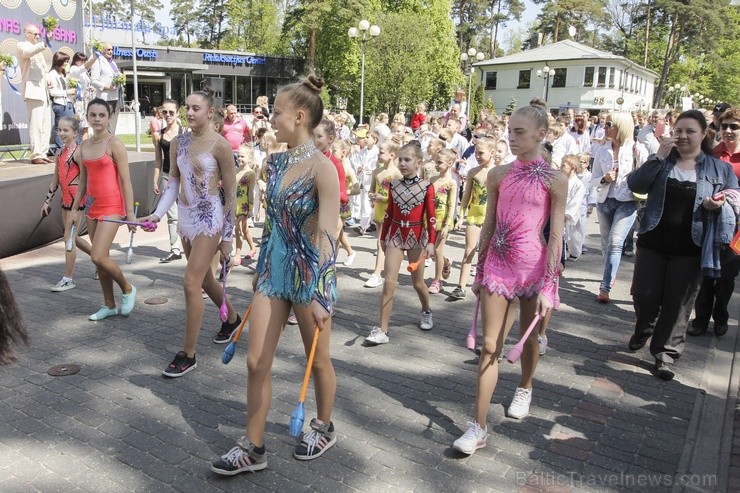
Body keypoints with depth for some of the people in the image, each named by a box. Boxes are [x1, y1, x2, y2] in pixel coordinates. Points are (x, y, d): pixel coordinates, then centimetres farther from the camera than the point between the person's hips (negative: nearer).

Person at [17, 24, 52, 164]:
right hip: (33, 90, -9)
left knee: (46, 124, 6)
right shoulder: (22, 46, 2)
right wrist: (45, 43, -36)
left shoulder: (37, 49, 28)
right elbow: (29, 52, -22)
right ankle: (35, 155, -15)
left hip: (43, 91, 9)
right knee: (36, 124, -14)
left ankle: (43, 154, 9)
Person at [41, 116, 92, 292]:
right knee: (73, 237, 15)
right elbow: (55, 179, 18)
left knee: (69, 237, -5)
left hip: (76, 199, -8)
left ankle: (68, 279, 5)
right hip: (65, 199, 8)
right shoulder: (60, 153, 12)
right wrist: (47, 201, 18)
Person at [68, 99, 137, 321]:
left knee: (98, 256, -15)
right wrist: (74, 209, 16)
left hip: (112, 206, -7)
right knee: (100, 257, 11)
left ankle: (128, 289, 10)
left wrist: (130, 212, -14)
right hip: (92, 206, 7)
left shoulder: (114, 144, -9)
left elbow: (125, 180, -11)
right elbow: (83, 181, 17)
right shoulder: (84, 146, 10)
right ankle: (109, 305, 23)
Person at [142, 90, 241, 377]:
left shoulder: (219, 145, -11)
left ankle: (188, 355, 2)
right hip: (185, 219, 7)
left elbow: (231, 193, -8)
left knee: (191, 283, -9)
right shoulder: (178, 143, 7)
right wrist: (158, 214, -5)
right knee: (204, 279, 19)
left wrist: (227, 238, -8)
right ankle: (232, 318, 46)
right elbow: (173, 184, 11)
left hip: (209, 220, -7)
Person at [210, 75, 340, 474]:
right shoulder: (275, 162, 5)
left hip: (308, 272, -6)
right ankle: (253, 448, 21)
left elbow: (327, 235, -20)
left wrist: (320, 295, -22)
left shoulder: (322, 168, -16)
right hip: (274, 268, 7)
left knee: (318, 360, 13)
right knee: (256, 362, 7)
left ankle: (324, 429, 38)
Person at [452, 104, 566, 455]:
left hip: (534, 266, -2)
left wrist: (548, 285, -12)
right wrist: (479, 272, 9)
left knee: (528, 337, 17)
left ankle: (524, 389, 47)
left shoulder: (554, 180, -6)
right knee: (490, 345, 0)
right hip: (498, 264, 2)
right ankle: (479, 427, 3)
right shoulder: (498, 175, 3)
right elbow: (488, 226, 8)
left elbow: (556, 236, -8)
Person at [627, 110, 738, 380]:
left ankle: (666, 353, 19)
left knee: (678, 303, 6)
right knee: (644, 296, 8)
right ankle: (643, 330, 38)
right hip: (653, 242, 1)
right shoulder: (661, 161, 4)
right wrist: (659, 156, -18)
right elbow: (635, 185, -11)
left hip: (690, 248, -1)